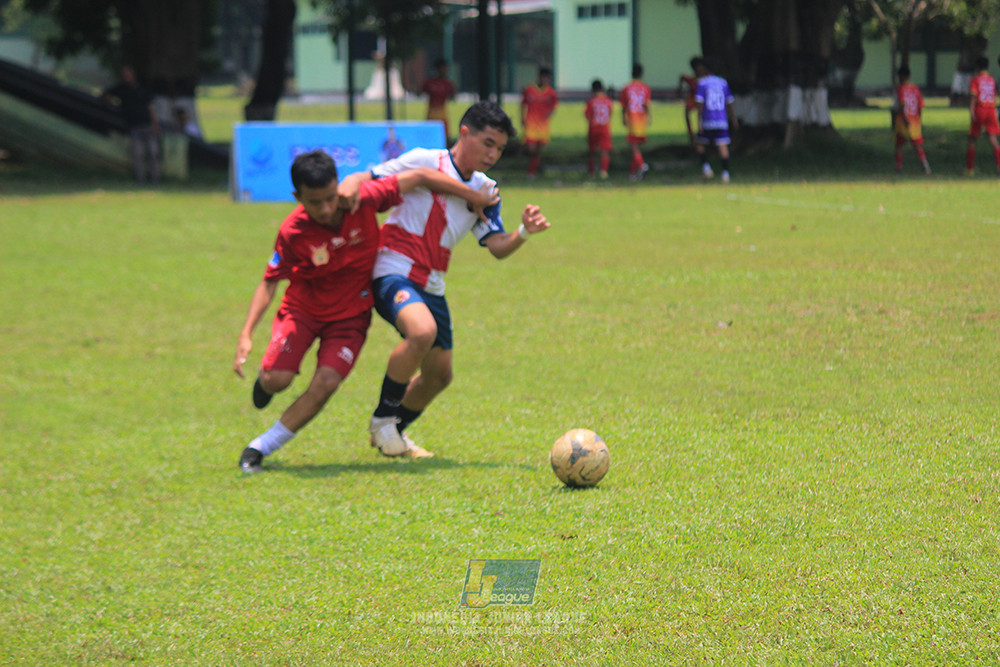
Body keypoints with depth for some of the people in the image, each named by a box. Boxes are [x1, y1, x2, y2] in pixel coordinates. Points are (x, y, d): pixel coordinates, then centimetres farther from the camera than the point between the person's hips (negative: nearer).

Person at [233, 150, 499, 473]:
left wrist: (475, 198, -4)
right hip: (303, 308, -1)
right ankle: (265, 377, 22)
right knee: (276, 380, -18)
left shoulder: (362, 200, -23)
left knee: (325, 384, -19)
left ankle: (260, 448, -5)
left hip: (350, 313, 1)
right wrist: (246, 334, -23)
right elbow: (270, 282, -13)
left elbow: (419, 177, -12)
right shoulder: (292, 232, -24)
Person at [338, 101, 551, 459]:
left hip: (431, 286, 8)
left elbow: (497, 247, 3)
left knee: (439, 374, 11)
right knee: (422, 331, -33)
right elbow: (366, 179, -6)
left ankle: (393, 431, 37)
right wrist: (350, 188, -29)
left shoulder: (485, 190, 11)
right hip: (393, 271, -8)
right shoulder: (424, 162, -7)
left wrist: (525, 232, -17)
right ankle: (383, 418, -13)